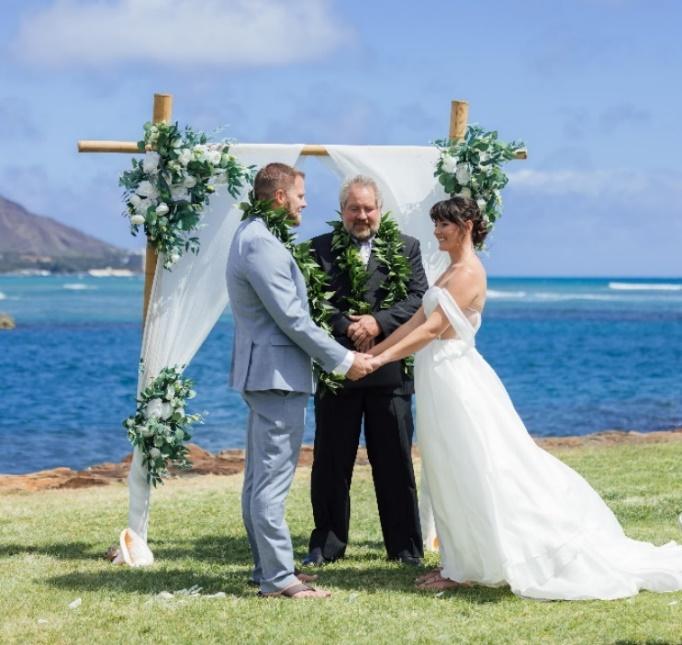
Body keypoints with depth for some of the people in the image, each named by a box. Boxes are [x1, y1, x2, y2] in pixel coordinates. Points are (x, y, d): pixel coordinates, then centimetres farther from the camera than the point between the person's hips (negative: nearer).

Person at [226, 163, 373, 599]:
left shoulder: (253, 237, 16)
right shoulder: (262, 244, -18)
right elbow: (292, 319, -20)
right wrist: (343, 360, -13)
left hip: (264, 373, 11)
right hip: (278, 374, -11)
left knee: (261, 477, 14)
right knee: (274, 479, -8)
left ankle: (268, 567, 22)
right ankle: (278, 577, -5)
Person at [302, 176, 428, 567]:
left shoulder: (405, 248, 8)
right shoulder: (320, 249, 5)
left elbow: (419, 299, -2)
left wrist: (378, 323, -15)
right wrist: (348, 328, -17)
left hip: (390, 372, 0)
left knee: (395, 461, 6)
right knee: (331, 462, 6)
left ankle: (405, 547, 16)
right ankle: (327, 545, 17)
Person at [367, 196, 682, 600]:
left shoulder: (468, 272, -13)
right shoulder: (453, 271, 16)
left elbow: (432, 328, -21)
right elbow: (417, 322, 15)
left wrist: (382, 359, -24)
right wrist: (370, 352, 12)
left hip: (455, 380, -10)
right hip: (441, 379, 10)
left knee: (470, 474, -4)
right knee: (452, 477, 11)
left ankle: (463, 569, 1)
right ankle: (460, 565, 16)